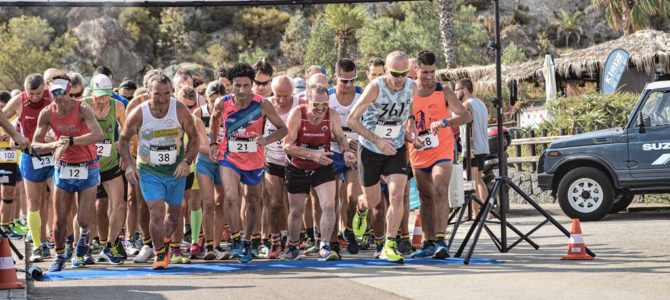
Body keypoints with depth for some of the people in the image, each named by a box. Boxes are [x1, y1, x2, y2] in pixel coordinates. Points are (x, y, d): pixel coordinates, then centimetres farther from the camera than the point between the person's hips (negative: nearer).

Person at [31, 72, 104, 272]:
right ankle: (59, 256, 24)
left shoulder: (82, 109, -17)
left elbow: (98, 135, -33)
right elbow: (35, 145, -5)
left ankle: (84, 234, 31)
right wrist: (55, 145, -25)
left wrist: (70, 140, -42)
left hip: (87, 169, -2)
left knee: (84, 220, -5)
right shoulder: (47, 113, -7)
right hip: (63, 169, 3)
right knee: (60, 220, 1)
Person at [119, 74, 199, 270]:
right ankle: (159, 254, 5)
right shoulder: (138, 115, -16)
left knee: (174, 214, 14)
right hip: (149, 171, -2)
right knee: (156, 212, -16)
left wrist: (187, 161, -15)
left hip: (176, 171, 2)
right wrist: (129, 165, -11)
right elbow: (124, 139, 0)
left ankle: (165, 242, 45)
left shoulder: (180, 110, -15)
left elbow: (194, 137, -2)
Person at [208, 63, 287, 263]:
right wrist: (213, 143, 1)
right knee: (231, 196, -23)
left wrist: (266, 140, -28)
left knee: (253, 201, 16)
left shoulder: (262, 105, -19)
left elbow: (282, 129, -10)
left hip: (254, 160, 1)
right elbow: (214, 120, 10)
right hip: (229, 157, -1)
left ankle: (247, 242, 35)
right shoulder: (223, 104, -14)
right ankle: (236, 241, -10)